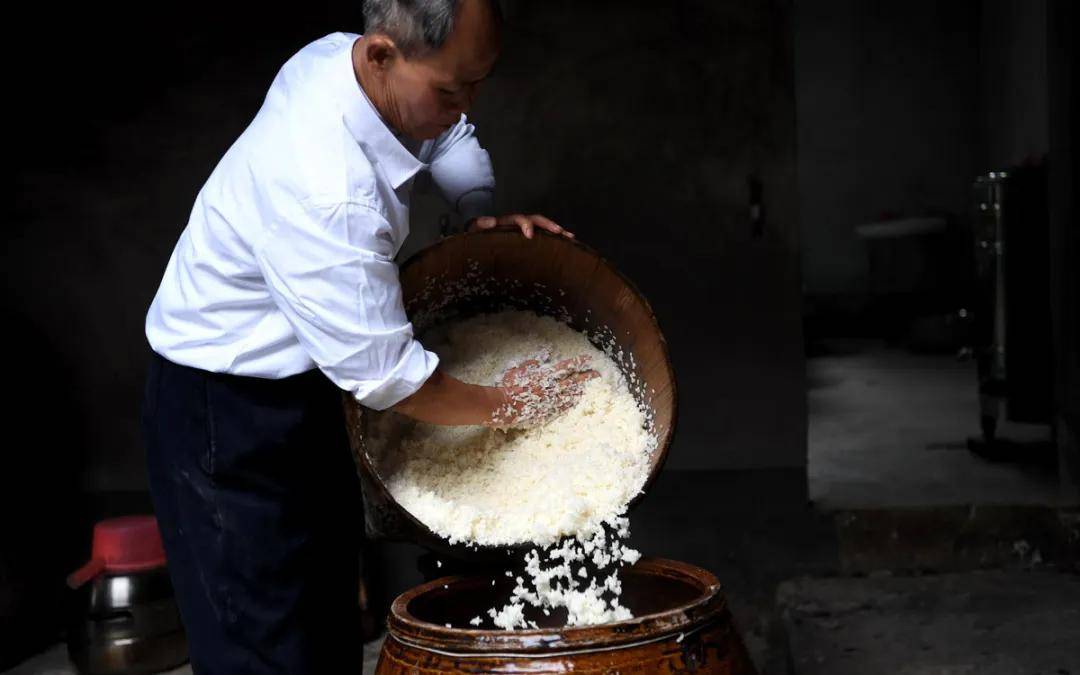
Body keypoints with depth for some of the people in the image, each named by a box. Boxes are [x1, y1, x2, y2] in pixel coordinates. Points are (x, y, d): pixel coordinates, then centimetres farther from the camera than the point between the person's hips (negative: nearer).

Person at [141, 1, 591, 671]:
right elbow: (384, 375, -28)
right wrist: (502, 404, -12)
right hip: (228, 408, -9)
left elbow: (451, 136, 13)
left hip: (302, 379, 9)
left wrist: (481, 214, -5)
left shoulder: (345, 57, -9)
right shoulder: (326, 193, -35)